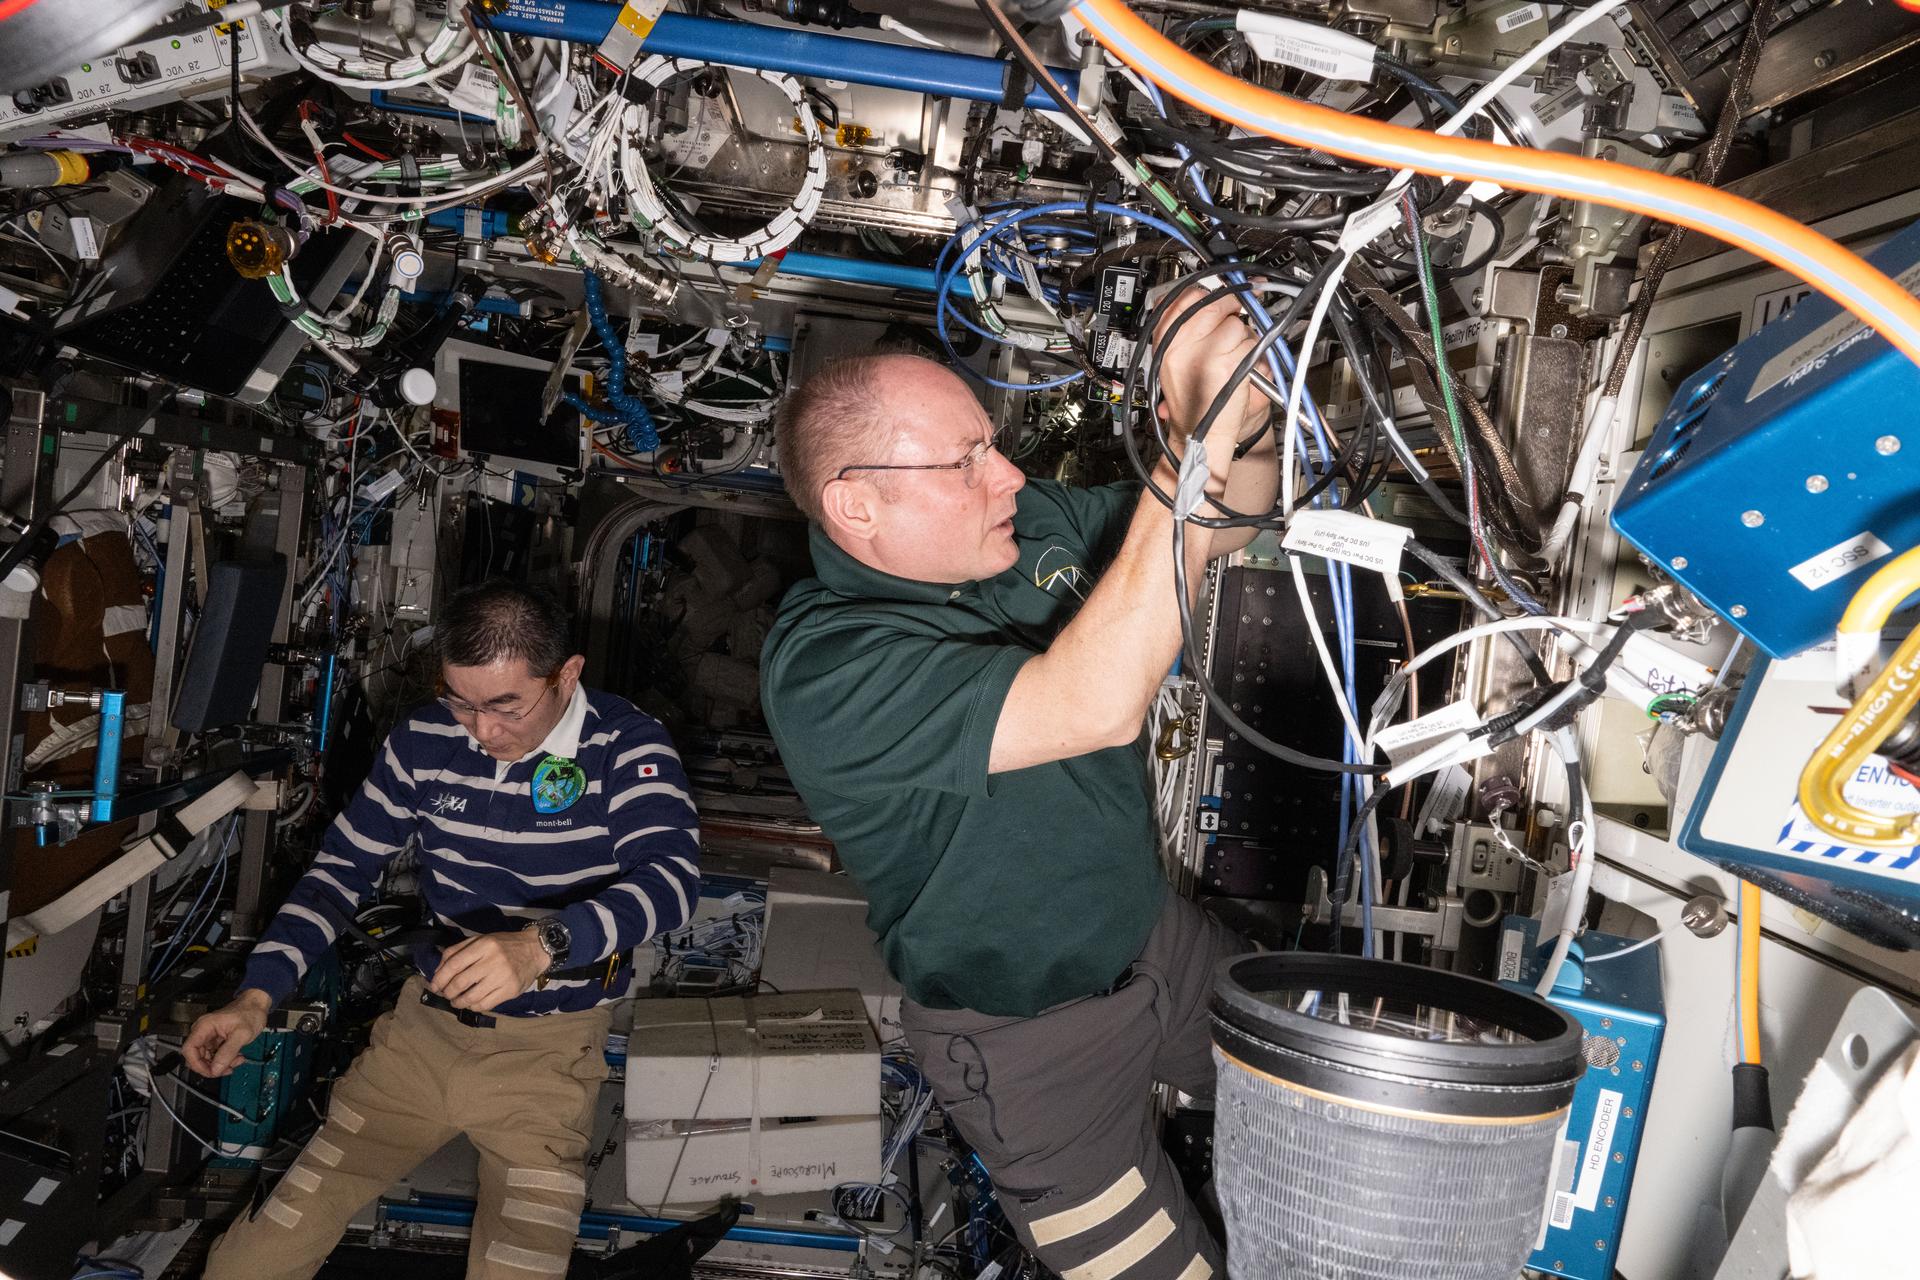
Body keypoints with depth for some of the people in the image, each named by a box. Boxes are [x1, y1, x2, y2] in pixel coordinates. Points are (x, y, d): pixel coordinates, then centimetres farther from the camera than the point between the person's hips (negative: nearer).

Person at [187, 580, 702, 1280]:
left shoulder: (625, 745, -13)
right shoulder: (422, 740, 1)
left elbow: (671, 876, -28)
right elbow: (341, 869, 9)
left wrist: (544, 944, -44)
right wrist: (256, 996, -4)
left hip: (548, 1045, -3)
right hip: (426, 1021, 4)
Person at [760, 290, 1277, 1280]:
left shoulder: (1030, 524, -8)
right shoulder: (826, 670, -31)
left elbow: (1231, 524, 1)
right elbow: (1097, 706, -43)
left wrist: (1244, 418, -22)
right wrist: (1198, 444, -43)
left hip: (1156, 933, 7)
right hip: (1034, 1036, -7)